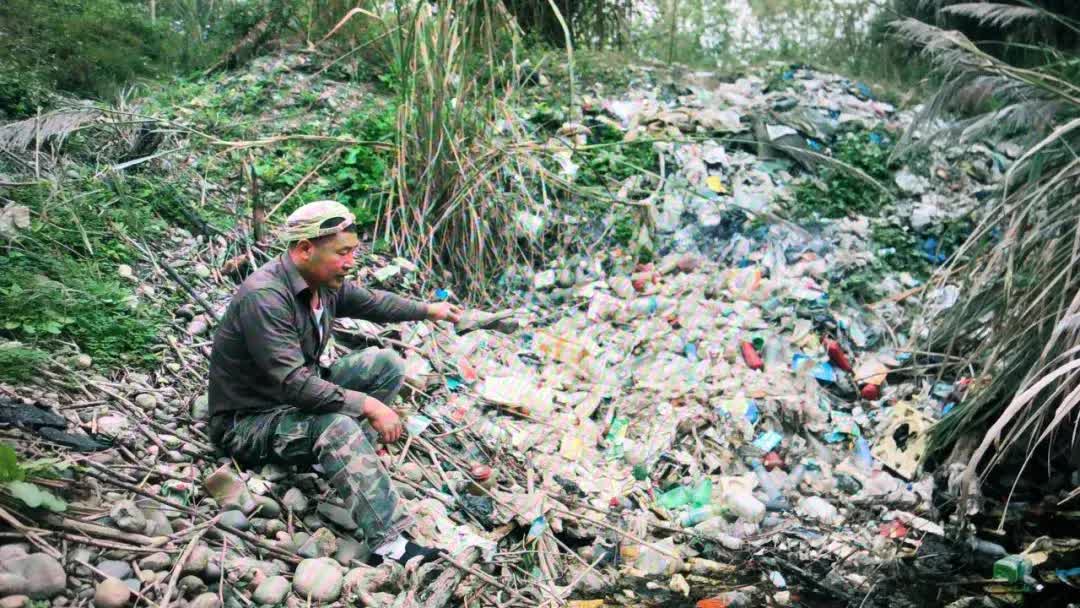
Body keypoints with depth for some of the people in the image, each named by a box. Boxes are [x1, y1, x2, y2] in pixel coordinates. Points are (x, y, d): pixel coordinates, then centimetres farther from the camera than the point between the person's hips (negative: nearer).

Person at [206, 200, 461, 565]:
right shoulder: (264, 297, -30)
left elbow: (370, 302, 18)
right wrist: (368, 404, -32)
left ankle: (347, 461, -6)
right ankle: (390, 546, -36)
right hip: (249, 422, -9)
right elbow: (294, 384, -34)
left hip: (300, 397, 9)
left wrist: (427, 310, 22)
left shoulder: (325, 281, -4)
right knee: (339, 427, -35)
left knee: (386, 364, 0)